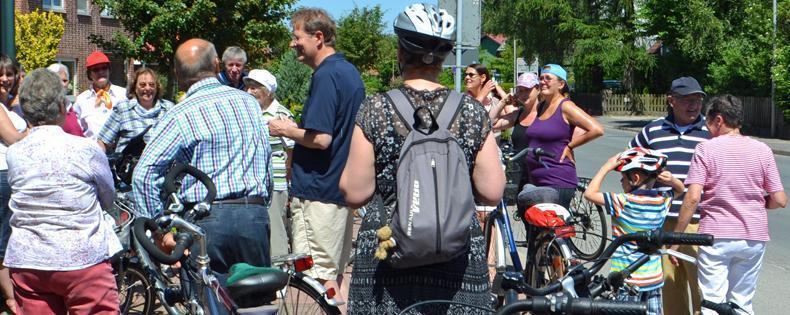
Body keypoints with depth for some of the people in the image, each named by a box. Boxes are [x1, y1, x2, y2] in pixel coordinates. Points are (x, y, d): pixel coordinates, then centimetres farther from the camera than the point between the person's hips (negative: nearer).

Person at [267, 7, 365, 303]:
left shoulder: (326, 76, -16)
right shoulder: (351, 72, 13)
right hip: (343, 188, 10)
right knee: (334, 272, 16)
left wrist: (286, 131, -7)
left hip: (317, 191, -10)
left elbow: (320, 139, -23)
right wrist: (297, 128, 19)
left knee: (320, 274, -6)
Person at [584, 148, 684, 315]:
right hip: (655, 277, 6)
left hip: (629, 279, -6)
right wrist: (672, 180, -2)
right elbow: (680, 189, 20)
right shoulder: (662, 200, 0)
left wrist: (607, 166, -12)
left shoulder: (624, 202, -19)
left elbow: (589, 193, -18)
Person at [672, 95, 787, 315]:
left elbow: (692, 198, -14)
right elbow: (779, 200, 0)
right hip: (754, 238, 3)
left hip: (716, 236, -3)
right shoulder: (762, 150, 1)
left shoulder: (706, 149, -7)